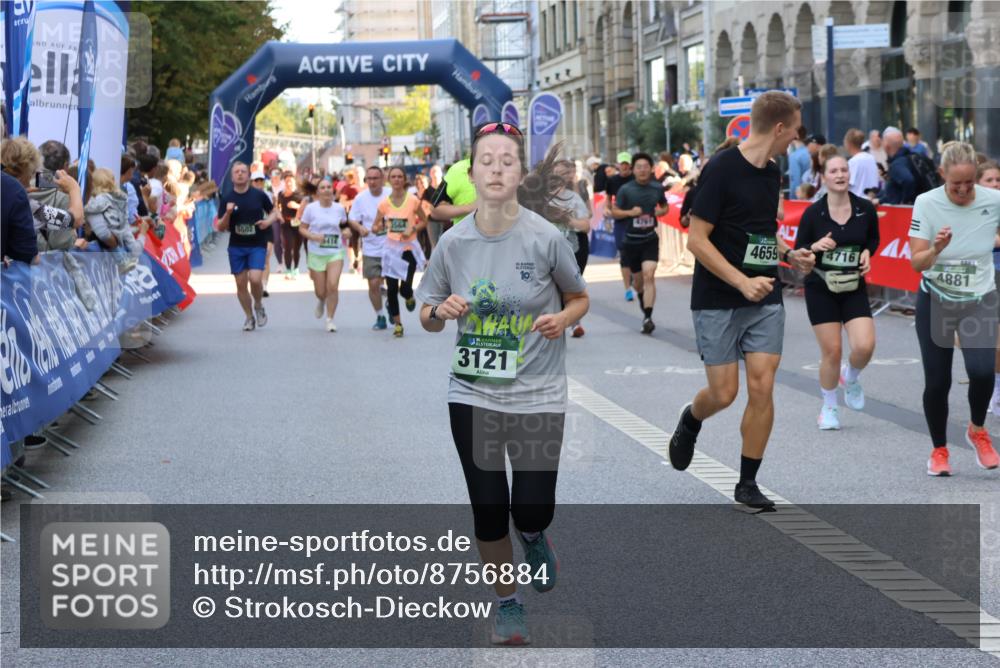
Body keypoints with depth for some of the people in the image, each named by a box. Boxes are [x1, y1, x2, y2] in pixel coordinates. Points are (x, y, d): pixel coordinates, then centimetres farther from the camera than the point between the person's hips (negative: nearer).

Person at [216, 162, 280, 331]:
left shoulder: (259, 195, -1)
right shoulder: (226, 199, 1)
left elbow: (274, 211, 12)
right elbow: (221, 227, 0)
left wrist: (269, 221, -10)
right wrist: (228, 213, -18)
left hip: (257, 245, -2)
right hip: (236, 246, 2)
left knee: (255, 279, -18)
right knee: (241, 284, 5)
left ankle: (258, 306, 11)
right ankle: (249, 317, 22)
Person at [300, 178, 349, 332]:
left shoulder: (339, 208, 1)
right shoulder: (310, 208, -6)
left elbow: (344, 226, 16)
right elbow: (302, 228, -1)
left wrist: (346, 231, -7)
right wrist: (313, 236, -19)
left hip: (335, 253, 0)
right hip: (316, 254, 0)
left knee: (333, 286, -16)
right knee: (321, 291, 6)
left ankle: (330, 319, -2)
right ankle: (321, 301, 45)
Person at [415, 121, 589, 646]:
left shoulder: (545, 237, -11)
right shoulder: (453, 242, -6)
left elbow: (579, 298, 5)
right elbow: (428, 318, 6)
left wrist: (562, 319, -17)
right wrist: (442, 311, -17)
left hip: (538, 394, -2)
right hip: (473, 394, 2)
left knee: (533, 507, -8)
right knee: (487, 507, 6)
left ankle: (533, 535, 32)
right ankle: (507, 602, 30)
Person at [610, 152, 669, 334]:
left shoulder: (657, 188, 0)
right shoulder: (625, 189, -5)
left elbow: (664, 207, 16)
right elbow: (614, 211, -2)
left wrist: (657, 212, -6)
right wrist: (630, 212, -19)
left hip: (650, 239, 0)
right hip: (630, 240, 1)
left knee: (649, 276, -17)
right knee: (637, 278, 15)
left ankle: (647, 317, -19)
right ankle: (642, 297, 49)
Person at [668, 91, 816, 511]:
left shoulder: (772, 173, 8)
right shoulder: (721, 169, -15)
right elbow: (697, 240, -16)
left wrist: (789, 255, 6)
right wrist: (742, 282, -22)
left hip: (765, 300, 6)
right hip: (717, 302, -6)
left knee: (762, 388, -3)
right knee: (724, 393, -1)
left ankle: (748, 484, 7)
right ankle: (690, 422, 34)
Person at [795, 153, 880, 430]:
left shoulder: (865, 209, -4)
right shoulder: (813, 213, -9)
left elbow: (874, 239, 15)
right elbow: (797, 252, -2)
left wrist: (867, 252, -6)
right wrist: (815, 247, -22)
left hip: (854, 288, 2)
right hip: (820, 289, -2)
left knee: (865, 346, -15)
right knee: (832, 351, -2)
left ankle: (851, 377, 21)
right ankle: (829, 408, 20)